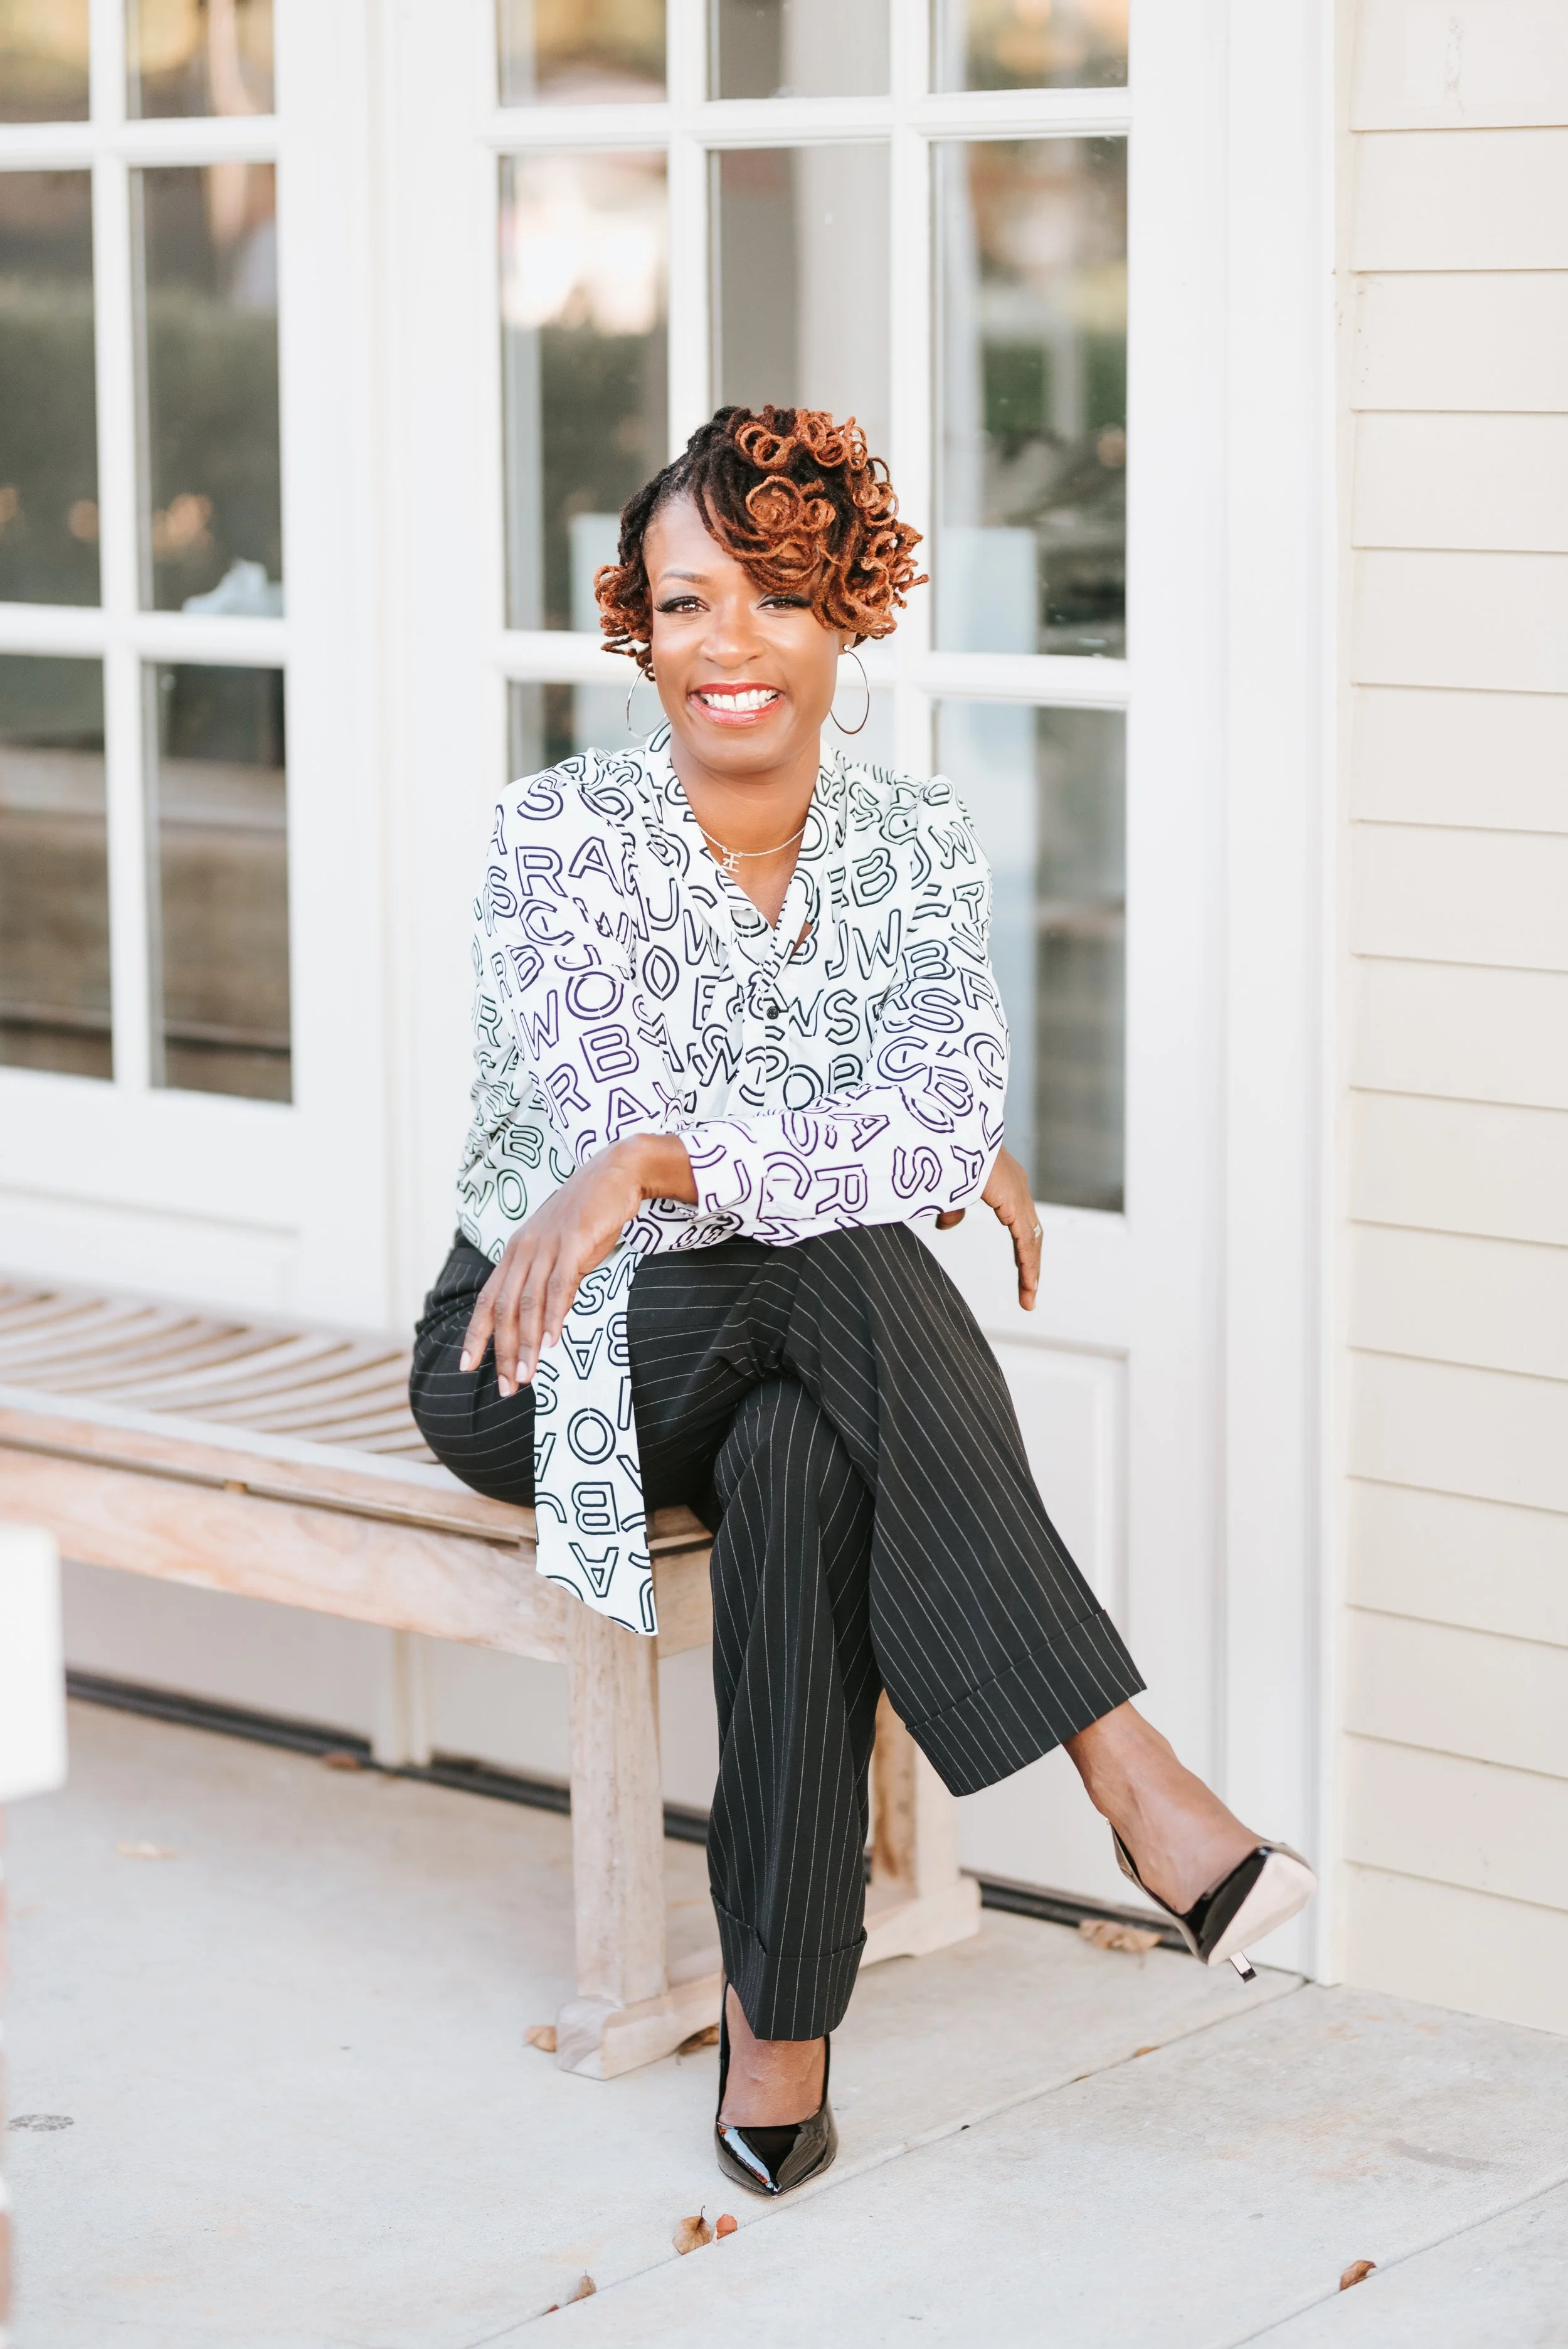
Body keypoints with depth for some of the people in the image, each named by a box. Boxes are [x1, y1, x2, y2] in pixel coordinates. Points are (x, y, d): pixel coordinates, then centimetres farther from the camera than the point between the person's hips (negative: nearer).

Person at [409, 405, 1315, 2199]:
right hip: (540, 1360, -3)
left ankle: (778, 2021, -28)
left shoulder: (915, 846, -2)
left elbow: (953, 1094, -21)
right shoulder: (565, 833, -12)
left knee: (805, 1463, -35)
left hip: (780, 1368, 3)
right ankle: (1130, 1779, -41)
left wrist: (661, 1162, -35)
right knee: (845, 1253, -34)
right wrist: (940, 1156, -20)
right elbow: (614, 1123, -24)